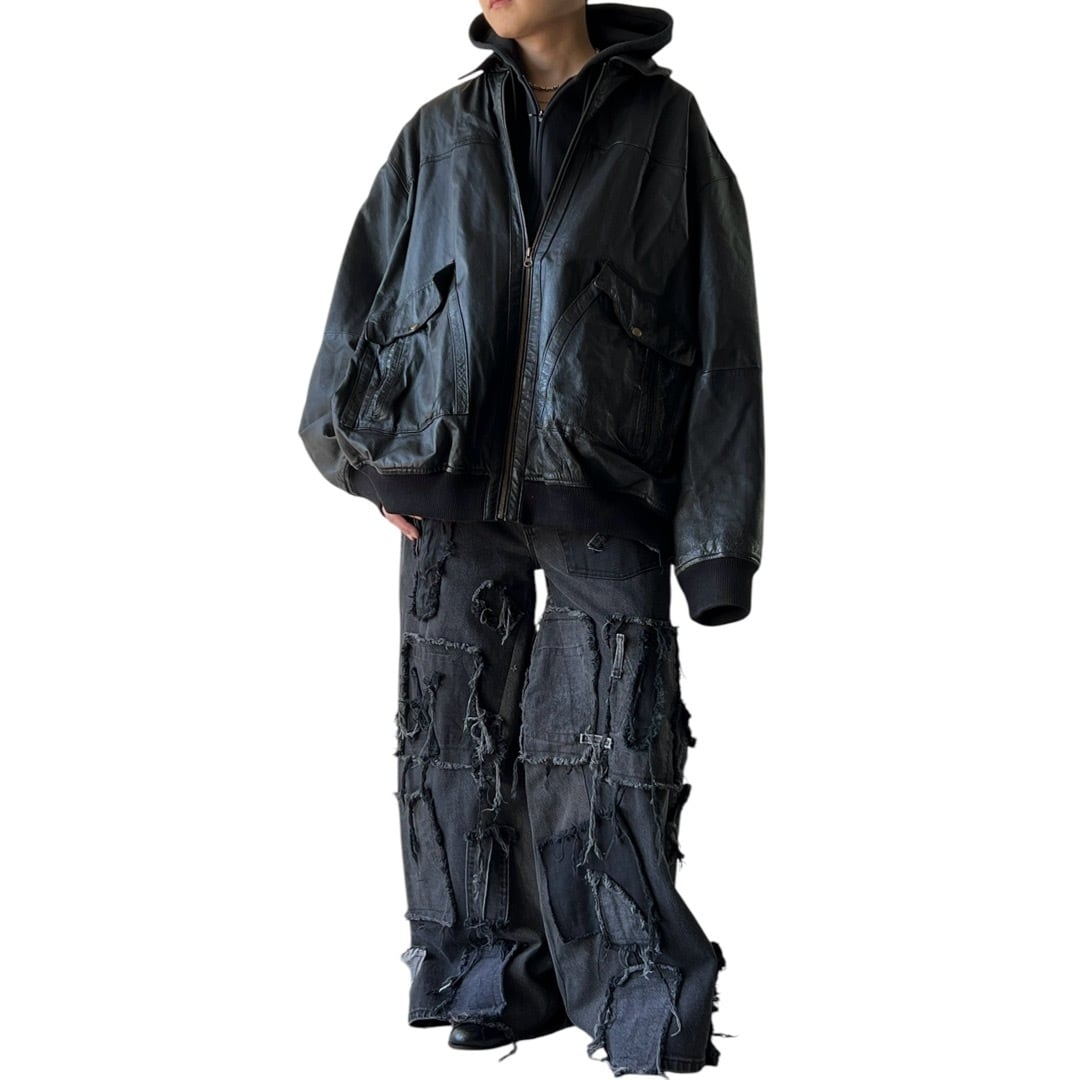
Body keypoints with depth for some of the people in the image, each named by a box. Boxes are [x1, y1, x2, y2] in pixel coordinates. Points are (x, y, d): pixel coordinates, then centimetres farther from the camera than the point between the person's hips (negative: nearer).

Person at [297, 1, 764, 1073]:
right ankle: (495, 976, 19)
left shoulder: (666, 129, 4)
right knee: (458, 735, 6)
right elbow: (365, 291, 20)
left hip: (601, 503, -3)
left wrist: (717, 541, -3)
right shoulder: (440, 136, 13)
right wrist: (364, 458, 10)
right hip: (453, 495, 3)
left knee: (610, 755, -6)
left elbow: (723, 341, 2)